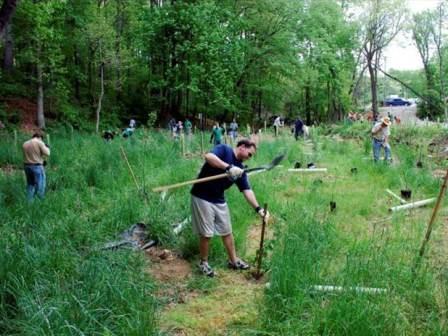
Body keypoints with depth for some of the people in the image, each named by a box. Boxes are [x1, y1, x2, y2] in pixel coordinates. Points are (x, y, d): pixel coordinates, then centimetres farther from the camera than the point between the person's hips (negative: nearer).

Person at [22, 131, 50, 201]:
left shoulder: (25, 144, 9)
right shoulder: (39, 143, -8)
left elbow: (26, 155, 13)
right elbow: (47, 153, -12)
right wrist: (47, 148, 8)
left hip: (27, 166, 6)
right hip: (37, 166, -6)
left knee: (30, 185, 16)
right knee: (40, 185, 2)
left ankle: (29, 201, 17)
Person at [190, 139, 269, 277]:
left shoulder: (240, 169, 6)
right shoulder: (224, 150, -12)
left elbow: (247, 190, 2)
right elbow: (208, 157, -32)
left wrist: (258, 208, -9)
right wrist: (228, 167, -41)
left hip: (219, 200, 7)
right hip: (202, 197, -7)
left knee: (227, 232, 15)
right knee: (206, 233, 1)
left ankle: (233, 260, 32)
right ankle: (203, 263, 21)